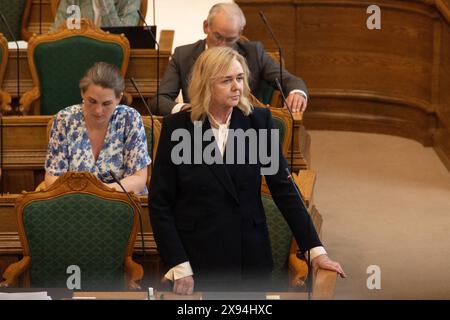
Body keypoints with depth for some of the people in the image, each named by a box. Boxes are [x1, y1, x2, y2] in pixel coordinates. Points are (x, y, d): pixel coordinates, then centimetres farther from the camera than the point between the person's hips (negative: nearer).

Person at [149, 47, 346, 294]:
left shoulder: (258, 121, -1)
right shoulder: (176, 126, -6)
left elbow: (283, 188, -1)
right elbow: (159, 203, -5)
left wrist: (316, 250, -6)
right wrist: (179, 267, -11)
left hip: (251, 260, 2)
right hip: (196, 260, -2)